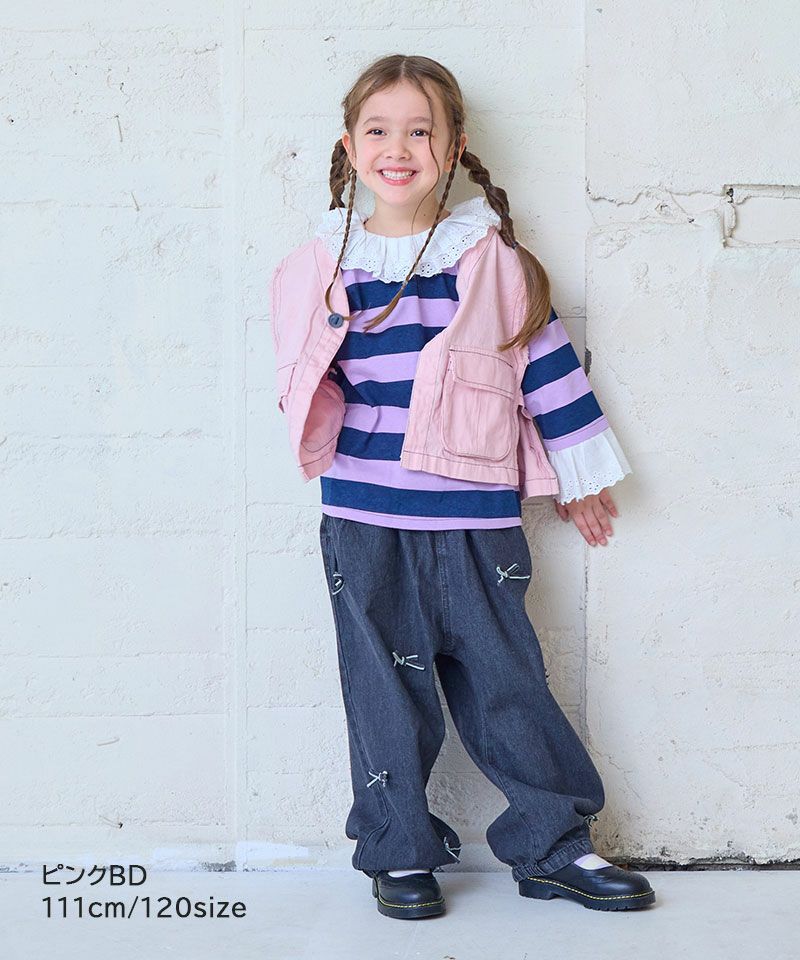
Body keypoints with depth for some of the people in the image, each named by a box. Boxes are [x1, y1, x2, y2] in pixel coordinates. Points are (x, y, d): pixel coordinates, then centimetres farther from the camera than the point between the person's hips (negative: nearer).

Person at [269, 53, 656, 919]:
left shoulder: (494, 261, 0)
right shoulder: (323, 266, 4)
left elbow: (546, 367, 6)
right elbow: (306, 380, 15)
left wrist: (579, 476, 10)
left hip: (474, 516, -1)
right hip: (363, 521, 1)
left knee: (504, 677, 7)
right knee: (385, 687, 7)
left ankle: (552, 845, 21)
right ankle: (398, 850, 22)